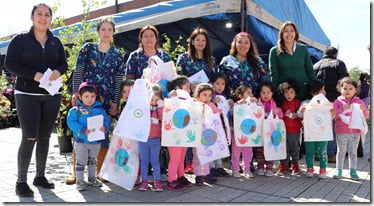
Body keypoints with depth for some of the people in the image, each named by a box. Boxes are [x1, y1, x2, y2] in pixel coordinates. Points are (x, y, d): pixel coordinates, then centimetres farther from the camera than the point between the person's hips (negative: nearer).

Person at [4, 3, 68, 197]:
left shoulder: (56, 42, 10)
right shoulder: (20, 39, -1)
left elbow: (63, 64, 13)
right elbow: (10, 63, -6)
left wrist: (58, 71, -10)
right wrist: (33, 74, -18)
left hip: (51, 95, 4)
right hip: (27, 95, -4)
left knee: (45, 137, 8)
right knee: (29, 138, -8)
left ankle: (40, 176, 21)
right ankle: (21, 181, 5)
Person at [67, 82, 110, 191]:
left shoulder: (100, 109, 1)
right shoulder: (75, 110, -9)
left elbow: (106, 120, -2)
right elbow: (71, 122, -17)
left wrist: (104, 127, -25)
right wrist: (83, 130, -29)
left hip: (96, 141, 4)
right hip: (81, 141, -4)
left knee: (92, 160, 21)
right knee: (81, 161, 6)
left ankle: (92, 178, 37)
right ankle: (79, 181, 19)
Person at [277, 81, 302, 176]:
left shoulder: (298, 103, 2)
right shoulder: (282, 103, 3)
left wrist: (296, 116, -15)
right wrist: (285, 114, -14)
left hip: (295, 130, 0)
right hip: (283, 130, 0)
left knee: (295, 148, 9)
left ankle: (295, 166, 23)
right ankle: (283, 166, 16)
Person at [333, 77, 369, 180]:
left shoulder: (359, 102, 7)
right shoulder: (338, 101, 0)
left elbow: (366, 116, 7)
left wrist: (363, 110, -13)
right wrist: (342, 109, -23)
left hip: (355, 132, 2)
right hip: (341, 132, -2)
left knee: (353, 152, 9)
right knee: (341, 152, 6)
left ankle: (353, 170, 17)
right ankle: (339, 169, 15)